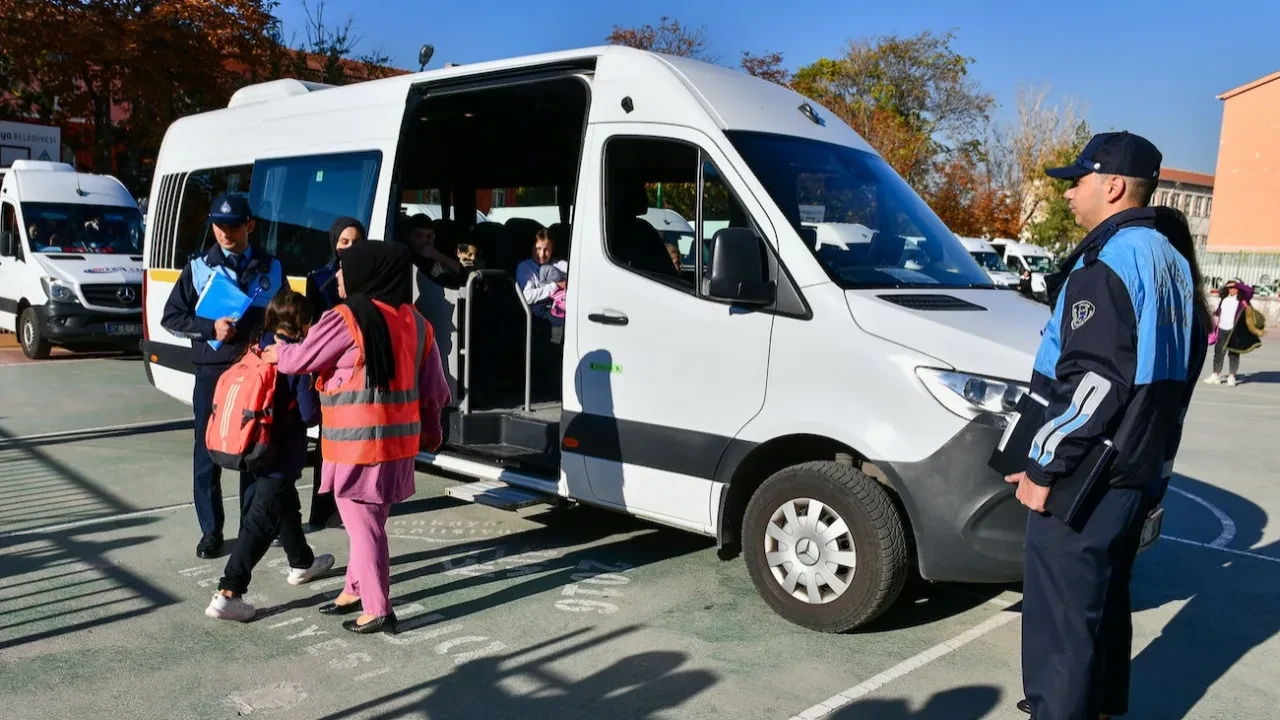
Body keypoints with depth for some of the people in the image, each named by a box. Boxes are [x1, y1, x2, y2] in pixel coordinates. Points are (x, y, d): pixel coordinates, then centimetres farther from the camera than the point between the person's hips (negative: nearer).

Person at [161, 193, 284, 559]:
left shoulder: (271, 268, 7)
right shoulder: (199, 267, 4)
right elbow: (171, 317, 4)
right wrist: (210, 328, -12)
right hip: (212, 371, 0)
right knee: (208, 453, 3)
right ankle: (211, 530, 14)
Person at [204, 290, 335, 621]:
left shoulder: (257, 353, 1)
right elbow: (309, 414, -19)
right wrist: (324, 404, 1)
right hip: (281, 457, -8)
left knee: (286, 507, 26)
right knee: (260, 524, -4)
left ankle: (302, 563, 45)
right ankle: (228, 593, -6)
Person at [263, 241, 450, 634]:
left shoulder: (346, 319, -14)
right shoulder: (415, 322, 5)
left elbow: (301, 359, -3)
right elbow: (433, 386, 9)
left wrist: (277, 353, 19)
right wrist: (431, 430, 22)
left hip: (358, 440, -7)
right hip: (399, 437, 7)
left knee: (363, 524, 3)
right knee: (368, 519, 20)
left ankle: (378, 610, 10)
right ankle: (356, 589, 34)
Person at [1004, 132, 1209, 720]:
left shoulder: (1109, 260, -18)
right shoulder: (1172, 259, 14)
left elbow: (1093, 382, -25)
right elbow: (1176, 373, 19)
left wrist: (1043, 466, -17)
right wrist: (1154, 459, 23)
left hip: (1085, 477, -10)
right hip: (1138, 470, 10)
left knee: (1062, 611, -1)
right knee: (1104, 599, 22)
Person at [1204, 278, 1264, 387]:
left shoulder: (1242, 299, -4)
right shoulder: (1223, 298, 11)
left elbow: (1250, 290, -22)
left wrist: (1238, 284, -15)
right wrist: (1216, 317, 11)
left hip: (1235, 331, -5)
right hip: (1221, 330, 5)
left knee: (1234, 354, 1)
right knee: (1218, 353, 7)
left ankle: (1232, 377, 7)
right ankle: (1215, 375, 15)